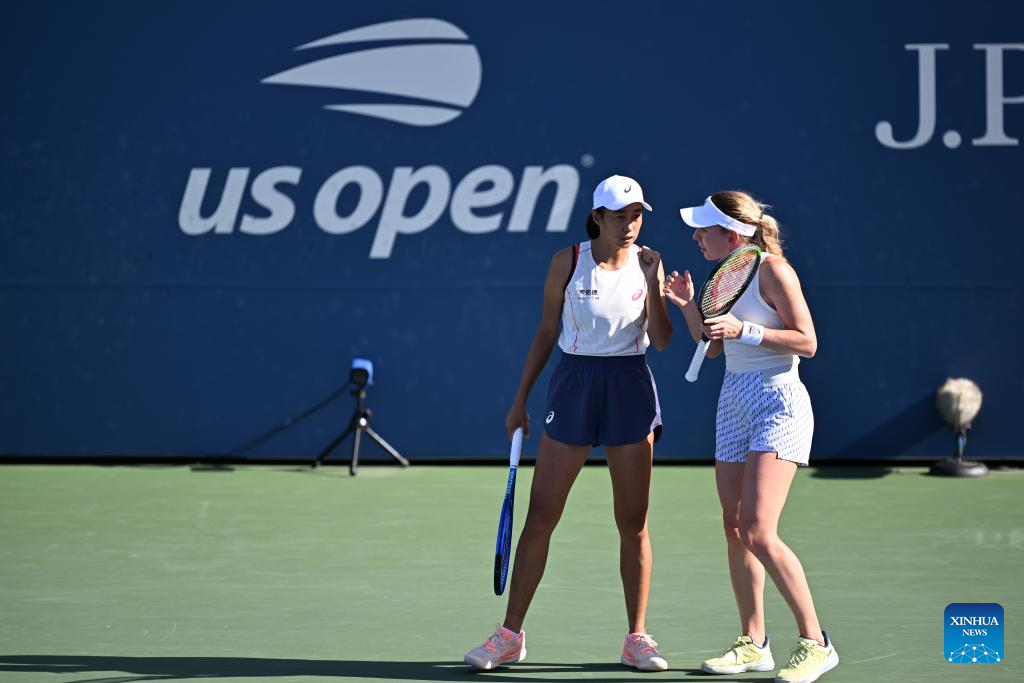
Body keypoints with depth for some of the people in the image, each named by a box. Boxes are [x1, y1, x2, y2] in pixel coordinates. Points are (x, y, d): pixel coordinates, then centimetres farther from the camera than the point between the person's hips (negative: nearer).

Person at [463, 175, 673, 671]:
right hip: (574, 384, -1)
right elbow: (546, 332, 5)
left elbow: (661, 340, -4)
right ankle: (510, 634, 7)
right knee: (540, 517, 0)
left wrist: (652, 284, -18)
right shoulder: (567, 262, -3)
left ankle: (637, 639, 12)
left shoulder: (648, 263, 0)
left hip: (630, 388, 1)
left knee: (633, 522, 3)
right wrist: (520, 398, 6)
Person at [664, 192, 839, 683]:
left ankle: (814, 643, -10)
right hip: (734, 400, 8)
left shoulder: (772, 270, -12)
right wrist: (688, 306, 3)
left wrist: (743, 329, -21)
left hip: (777, 402, -8)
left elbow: (807, 341, -14)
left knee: (759, 533, -17)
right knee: (735, 529, 7)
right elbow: (712, 347, 19)